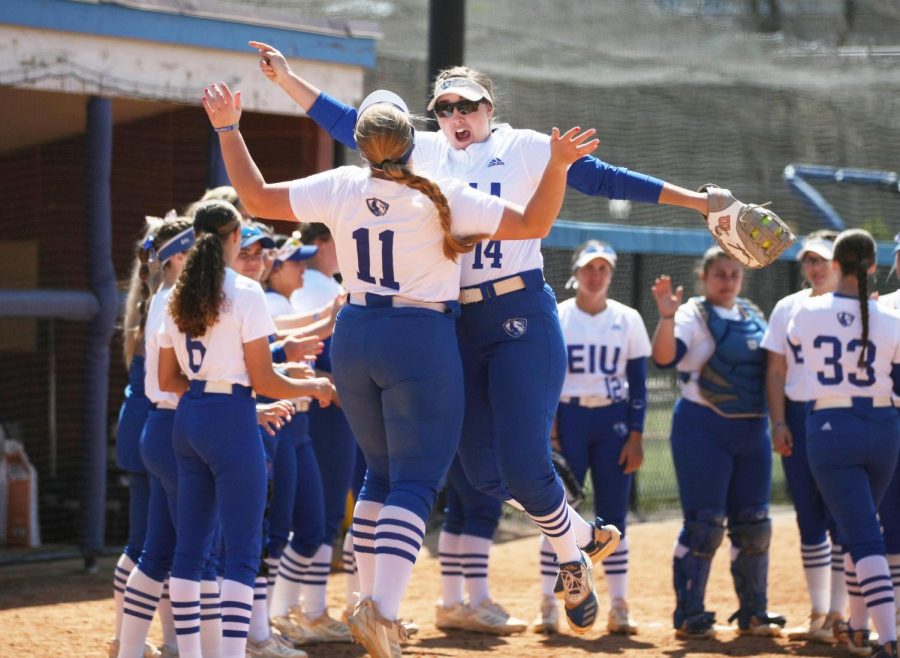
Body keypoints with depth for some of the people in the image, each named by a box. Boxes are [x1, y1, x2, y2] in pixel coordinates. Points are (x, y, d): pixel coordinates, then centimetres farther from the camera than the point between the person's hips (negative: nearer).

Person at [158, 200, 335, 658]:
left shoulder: (177, 297, 8)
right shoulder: (244, 293, -10)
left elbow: (167, 380, 12)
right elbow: (263, 380, -11)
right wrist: (314, 388, 4)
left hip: (188, 421, 7)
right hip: (232, 422, -7)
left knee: (190, 544, 12)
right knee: (242, 550, -4)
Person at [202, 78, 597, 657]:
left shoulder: (340, 189, -3)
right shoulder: (443, 198, -11)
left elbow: (256, 197, 4)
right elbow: (534, 224, -11)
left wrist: (228, 130, 13)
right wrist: (559, 166, -17)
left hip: (354, 337, 5)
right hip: (421, 339, -5)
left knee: (383, 473, 20)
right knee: (415, 482, -4)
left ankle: (369, 598, 20)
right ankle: (381, 609, -20)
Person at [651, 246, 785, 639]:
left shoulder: (753, 316, 13)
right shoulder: (693, 315, -7)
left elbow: (770, 365, 25)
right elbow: (664, 357, -24)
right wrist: (667, 317, -38)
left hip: (752, 429, 6)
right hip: (703, 428, -6)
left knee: (753, 525, 9)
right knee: (705, 525, -7)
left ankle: (753, 614, 19)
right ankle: (689, 617, 0)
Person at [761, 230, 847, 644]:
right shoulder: (788, 308, 9)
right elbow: (775, 370, 9)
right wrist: (779, 422, -2)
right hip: (799, 417, 3)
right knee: (809, 518, 6)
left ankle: (839, 614, -1)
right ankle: (818, 614, 13)